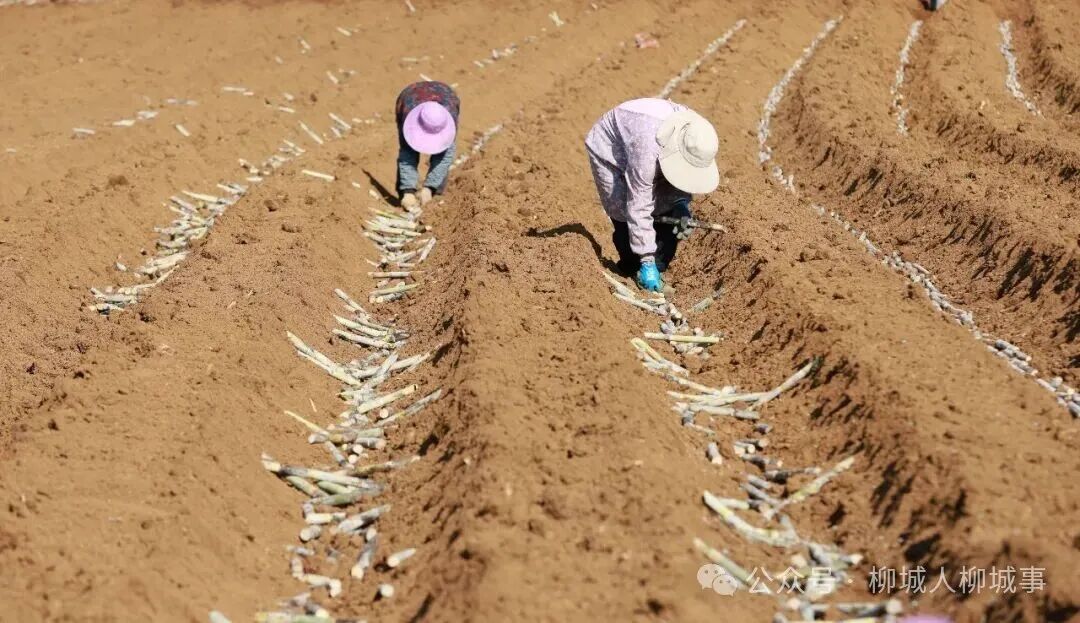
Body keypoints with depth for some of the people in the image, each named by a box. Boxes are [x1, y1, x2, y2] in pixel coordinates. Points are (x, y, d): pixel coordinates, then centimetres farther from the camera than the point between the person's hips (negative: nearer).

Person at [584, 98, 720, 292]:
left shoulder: (694, 136, -27)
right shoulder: (647, 151, -46)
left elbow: (685, 178, -4)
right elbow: (639, 209, -39)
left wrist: (681, 205, -23)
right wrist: (647, 261, -35)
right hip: (609, 150, -6)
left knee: (667, 212, -5)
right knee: (628, 217, -16)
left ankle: (658, 270, 9)